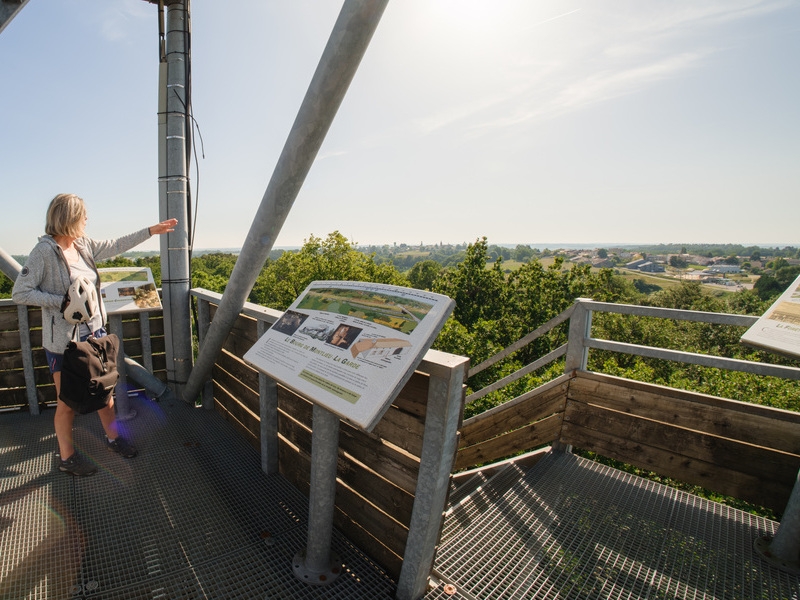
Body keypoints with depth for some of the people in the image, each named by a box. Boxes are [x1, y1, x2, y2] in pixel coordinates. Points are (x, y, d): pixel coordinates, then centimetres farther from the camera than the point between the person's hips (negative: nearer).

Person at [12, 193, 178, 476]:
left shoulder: (84, 245, 2)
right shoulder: (45, 250, -17)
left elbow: (116, 245, 17)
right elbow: (20, 292, -15)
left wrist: (152, 230, 19)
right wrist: (62, 302, -23)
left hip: (94, 333, 7)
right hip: (64, 340, -6)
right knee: (68, 402, 9)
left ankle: (113, 437, 36)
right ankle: (67, 457, 29)